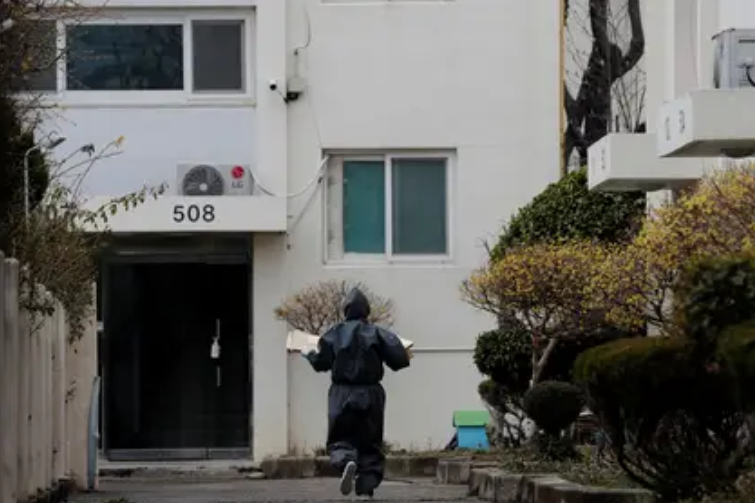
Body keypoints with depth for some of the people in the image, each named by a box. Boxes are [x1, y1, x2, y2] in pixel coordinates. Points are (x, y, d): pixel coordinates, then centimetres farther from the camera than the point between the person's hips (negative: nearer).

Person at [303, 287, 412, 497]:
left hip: (342, 394, -1)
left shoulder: (335, 333, -1)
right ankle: (367, 487, 5)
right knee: (370, 442, 12)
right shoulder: (377, 333, -1)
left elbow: (321, 362, -3)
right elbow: (398, 358, -7)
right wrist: (406, 357, 16)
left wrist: (309, 353, 18)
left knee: (340, 439, 5)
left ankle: (346, 461, -29)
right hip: (370, 394, 1)